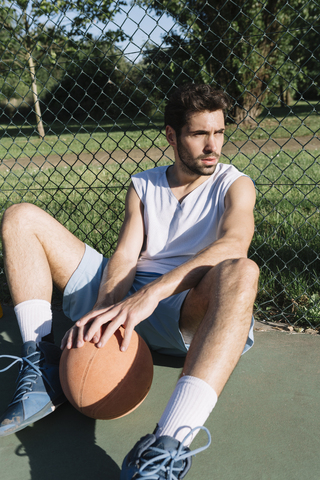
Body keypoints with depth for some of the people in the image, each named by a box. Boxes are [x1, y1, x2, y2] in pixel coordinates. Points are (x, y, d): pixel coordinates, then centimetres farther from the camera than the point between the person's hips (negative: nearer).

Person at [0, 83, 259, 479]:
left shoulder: (235, 185, 1)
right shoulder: (142, 186, 12)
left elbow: (234, 243, -22)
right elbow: (124, 256, -1)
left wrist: (150, 294, -36)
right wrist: (103, 309, -25)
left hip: (182, 311, -3)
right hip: (123, 295, 4)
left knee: (241, 272, -38)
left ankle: (167, 446, -51)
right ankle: (40, 372, -16)